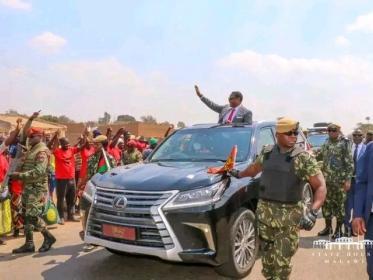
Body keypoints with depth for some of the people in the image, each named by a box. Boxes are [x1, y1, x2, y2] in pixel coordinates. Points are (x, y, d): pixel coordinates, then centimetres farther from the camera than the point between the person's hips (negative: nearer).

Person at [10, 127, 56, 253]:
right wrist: (17, 174, 4)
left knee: (32, 216, -12)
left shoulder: (42, 151, -14)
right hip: (28, 187, 10)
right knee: (27, 216, 10)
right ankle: (29, 244, 18)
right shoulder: (31, 150, 16)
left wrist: (20, 175, -23)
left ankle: (48, 237, 5)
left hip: (37, 188, -10)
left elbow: (39, 171, -25)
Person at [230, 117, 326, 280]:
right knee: (268, 256, 15)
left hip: (289, 216, -4)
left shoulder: (303, 158, -8)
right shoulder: (267, 152, 5)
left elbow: (320, 186, -13)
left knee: (282, 261, -1)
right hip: (264, 212, 4)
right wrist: (239, 174, 40)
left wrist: (313, 212, -27)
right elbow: (254, 168, 26)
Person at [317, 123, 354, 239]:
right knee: (326, 203, 11)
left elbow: (349, 163, -10)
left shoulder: (345, 143, -6)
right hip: (326, 179, 6)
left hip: (339, 180, -5)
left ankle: (338, 230, 15)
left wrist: (348, 179, -16)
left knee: (339, 204, 3)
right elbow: (319, 157, 22)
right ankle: (328, 227, 24)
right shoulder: (326, 144, 10)